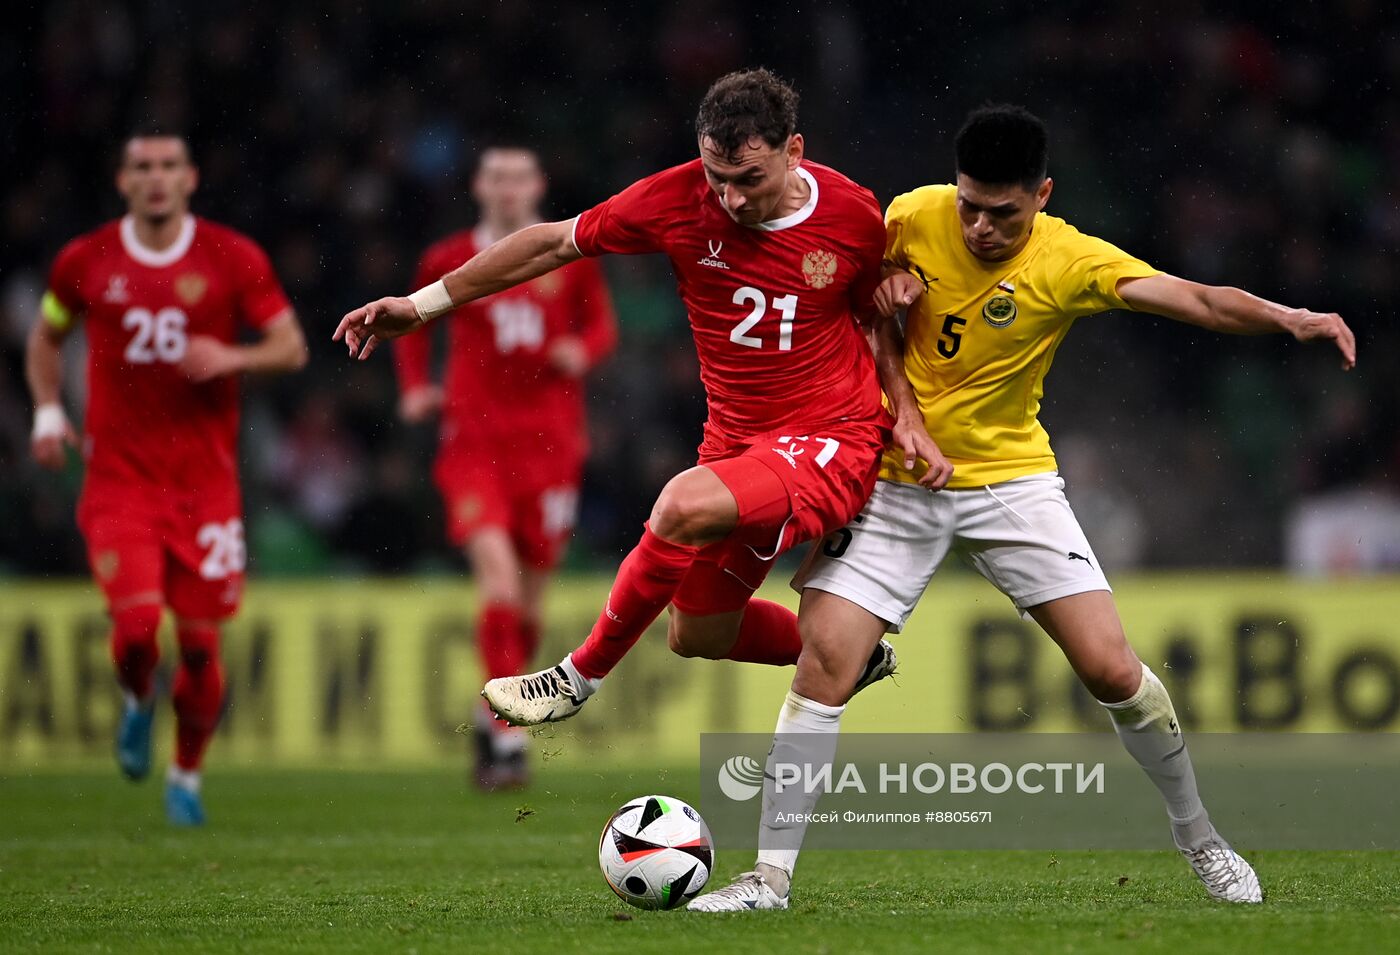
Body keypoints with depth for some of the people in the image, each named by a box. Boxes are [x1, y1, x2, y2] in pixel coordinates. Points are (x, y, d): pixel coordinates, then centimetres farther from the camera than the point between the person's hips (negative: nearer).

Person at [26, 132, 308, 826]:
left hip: (205, 479, 0)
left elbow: (292, 347, 3)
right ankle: (138, 702, 19)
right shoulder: (86, 262, 3)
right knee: (136, 624, -17)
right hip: (119, 476, 0)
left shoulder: (233, 259, -1)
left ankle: (187, 774, 24)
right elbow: (46, 338, 21)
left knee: (200, 642, 0)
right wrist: (48, 411, 6)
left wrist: (231, 357, -15)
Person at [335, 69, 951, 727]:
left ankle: (581, 675, -12)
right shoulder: (678, 199, -11)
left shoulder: (854, 215, -13)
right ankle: (855, 655, 43)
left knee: (687, 503, -33)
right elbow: (556, 242, 0)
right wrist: (423, 304, 1)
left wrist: (907, 416, -6)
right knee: (697, 636, 16)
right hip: (736, 442, 5)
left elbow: (884, 320, 8)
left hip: (834, 444, -5)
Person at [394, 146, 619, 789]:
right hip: (475, 441, -2)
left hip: (549, 441, 2)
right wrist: (415, 387, 4)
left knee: (528, 600, 8)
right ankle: (509, 743, -19)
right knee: (498, 578, -19)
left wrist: (584, 350, -8)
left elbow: (602, 323, 14)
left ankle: (493, 718, 32)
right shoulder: (449, 262, 3)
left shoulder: (571, 257, 5)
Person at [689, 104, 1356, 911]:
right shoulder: (916, 217, -9)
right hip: (898, 481, 1)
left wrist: (1289, 318, -45)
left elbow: (1198, 300, -28)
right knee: (823, 664, -13)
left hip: (1011, 480, -1)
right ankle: (772, 875, -5)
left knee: (1113, 671, -8)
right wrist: (885, 282, -11)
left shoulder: (1071, 263, -16)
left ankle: (1198, 835, 17)